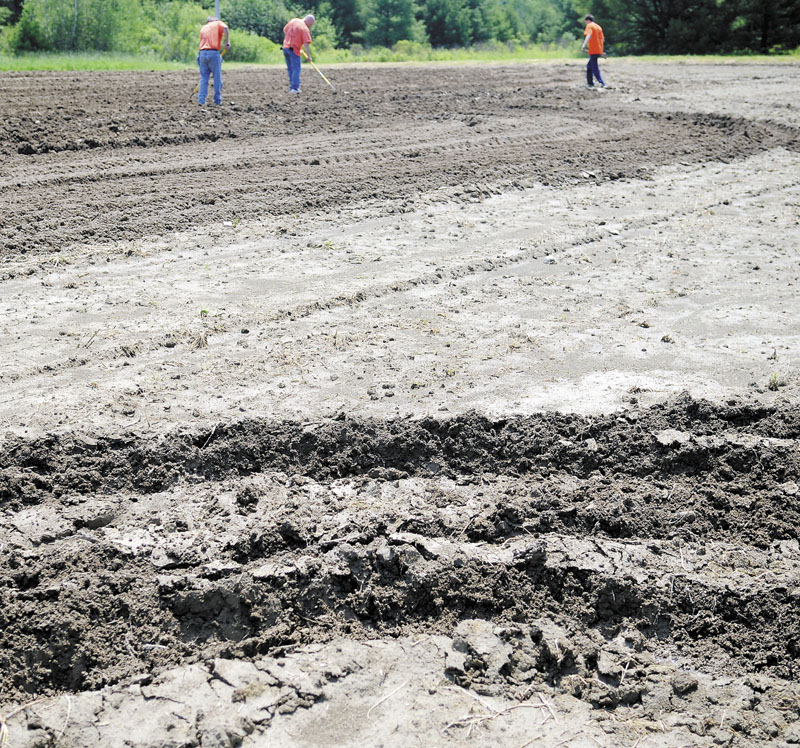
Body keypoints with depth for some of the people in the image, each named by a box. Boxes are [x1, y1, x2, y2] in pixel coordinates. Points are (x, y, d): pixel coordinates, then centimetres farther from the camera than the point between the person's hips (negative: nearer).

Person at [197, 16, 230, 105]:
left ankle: (201, 100, 2)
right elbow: (225, 27, -12)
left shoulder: (203, 28, 25)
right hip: (213, 52, -4)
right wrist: (227, 41, -11)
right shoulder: (218, 23, 12)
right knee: (217, 78, 3)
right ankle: (217, 100, 5)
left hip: (202, 52, 4)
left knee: (203, 78, 8)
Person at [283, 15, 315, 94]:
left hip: (285, 47, 7)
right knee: (296, 69, -3)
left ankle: (292, 86, 17)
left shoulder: (293, 20, 8)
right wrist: (309, 56, -12)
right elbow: (306, 44, -16)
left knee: (290, 69, 14)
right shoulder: (305, 29, -13)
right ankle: (294, 88, -9)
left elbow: (284, 30, 19)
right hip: (294, 50, -7)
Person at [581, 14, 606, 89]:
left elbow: (588, 36, -23)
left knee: (595, 68, -8)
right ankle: (590, 83, 21)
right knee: (589, 66, 20)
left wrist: (584, 46, -32)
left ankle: (602, 83, -17)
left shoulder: (589, 26, -4)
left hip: (593, 51, -8)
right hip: (599, 50, 8)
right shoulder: (598, 26, 18)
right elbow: (602, 39, 22)